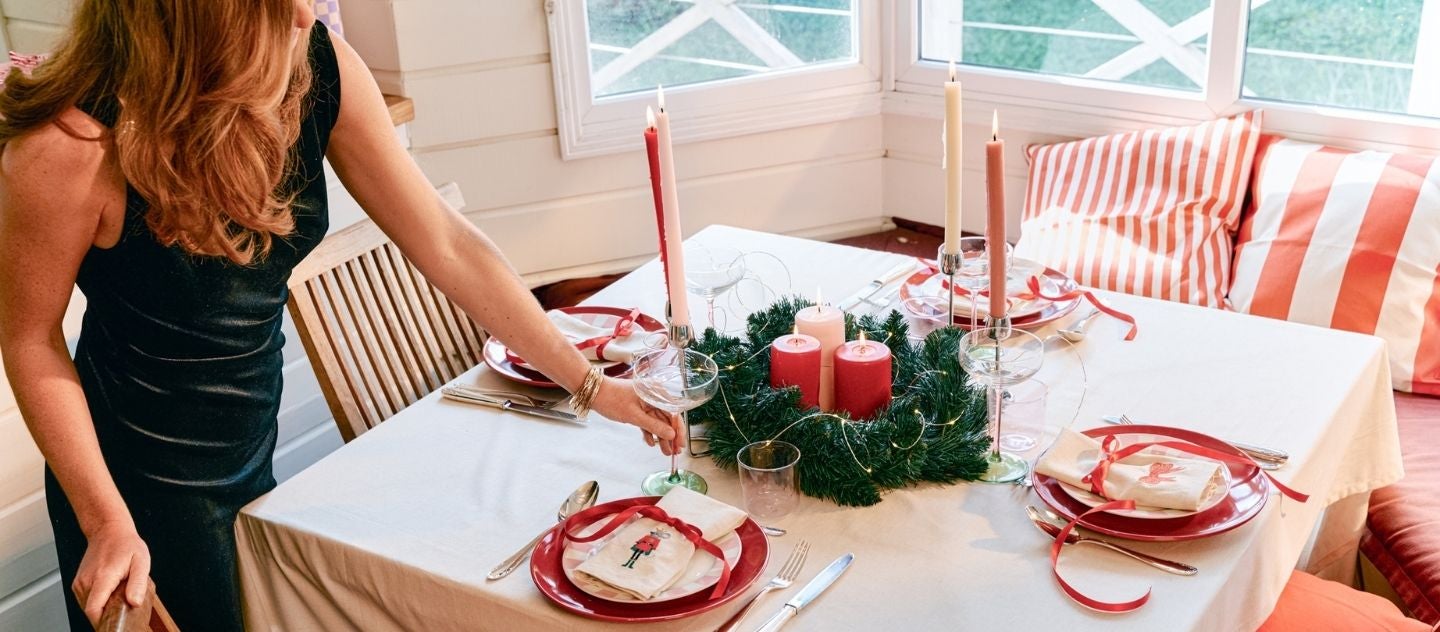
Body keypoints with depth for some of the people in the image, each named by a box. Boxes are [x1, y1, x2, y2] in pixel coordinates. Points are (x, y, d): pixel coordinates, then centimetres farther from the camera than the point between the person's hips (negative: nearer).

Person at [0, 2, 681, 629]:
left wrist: (589, 382, -11)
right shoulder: (75, 140, -29)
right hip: (141, 485, -5)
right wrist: (109, 526, -14)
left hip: (254, 453, 5)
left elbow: (446, 246, -12)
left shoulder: (319, 69, -17)